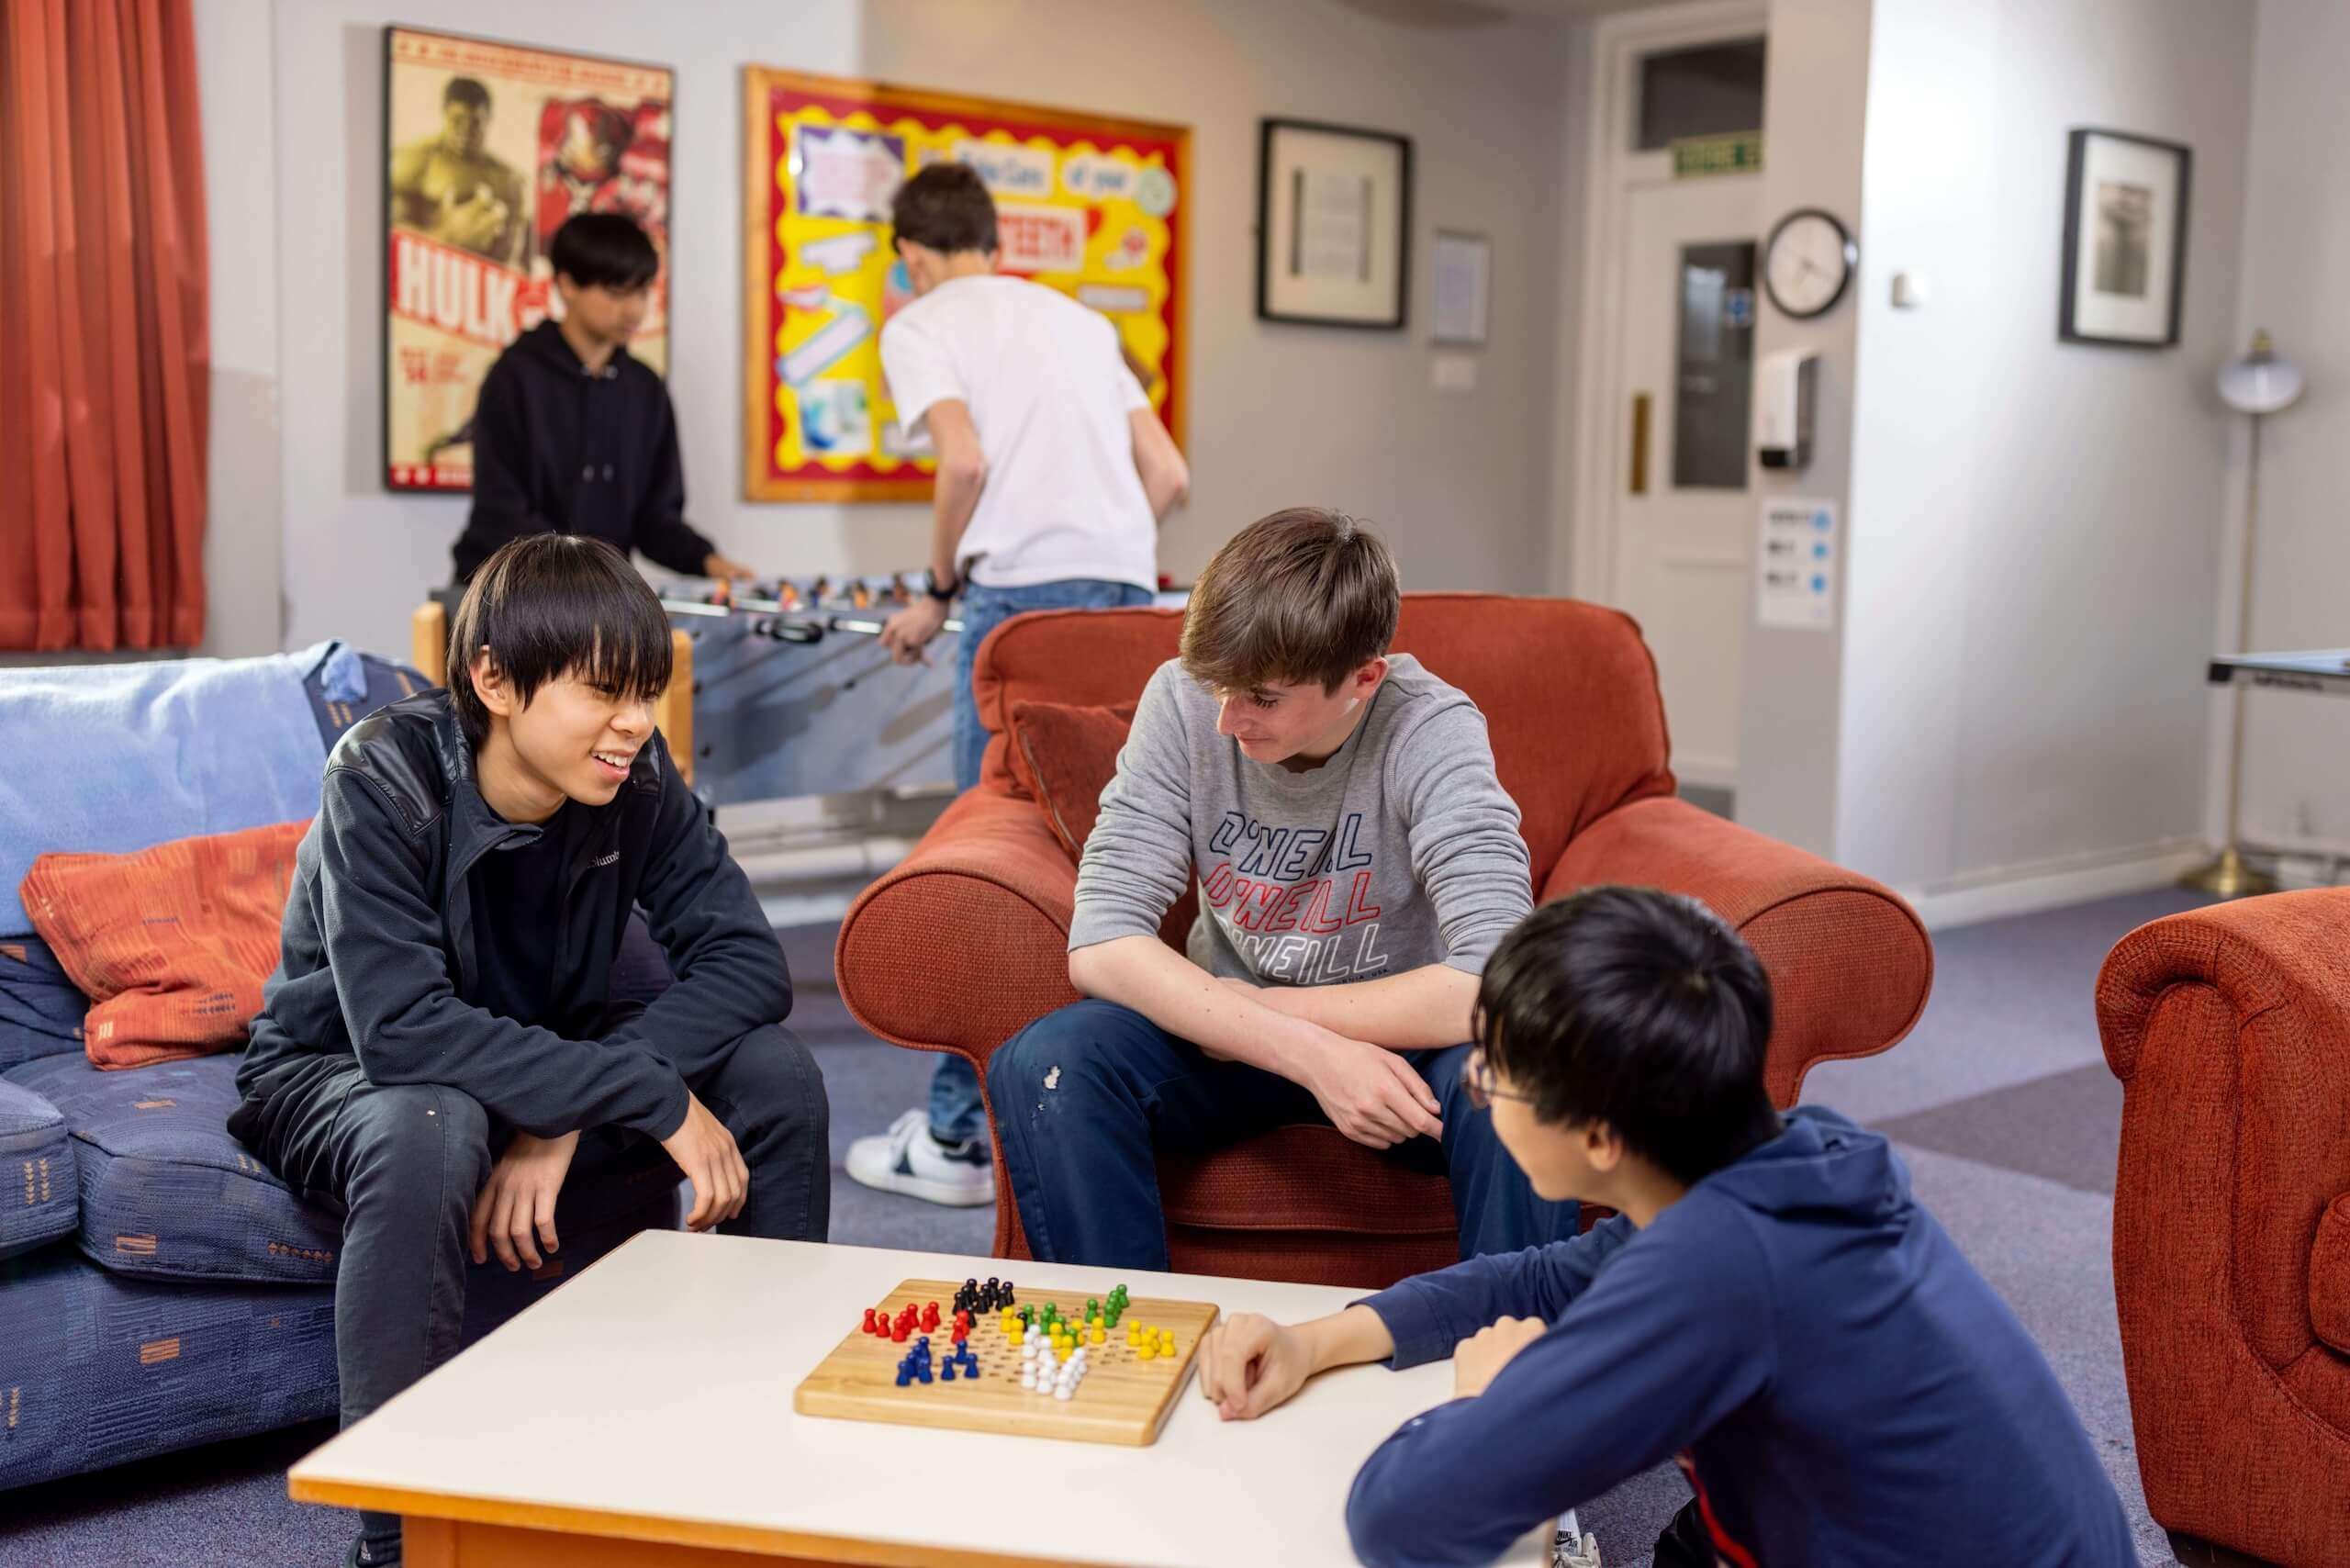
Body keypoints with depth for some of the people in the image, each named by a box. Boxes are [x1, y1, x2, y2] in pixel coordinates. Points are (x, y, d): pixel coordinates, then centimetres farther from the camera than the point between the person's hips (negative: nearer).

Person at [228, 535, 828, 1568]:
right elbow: (403, 1029, -37)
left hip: (537, 1053, 5)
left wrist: (566, 1118, -32)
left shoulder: (634, 778, -15)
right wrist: (655, 1098, -39)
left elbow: (746, 960, -21)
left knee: (773, 1069, -17)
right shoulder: (385, 780, -28)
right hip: (340, 1072, -4)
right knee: (434, 1131, -39)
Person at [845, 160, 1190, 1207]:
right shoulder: (1077, 317, 25)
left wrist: (940, 590, 2)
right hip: (1129, 591, 6)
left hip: (1025, 590, -6)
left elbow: (964, 461, -11)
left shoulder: (922, 324, 7)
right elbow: (1170, 475, 17)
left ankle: (962, 1137, 2)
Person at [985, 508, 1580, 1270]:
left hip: (1393, 1039, -2)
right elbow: (1100, 946, -21)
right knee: (1041, 1064, -25)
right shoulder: (1184, 701, -17)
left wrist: (1258, 1005, -23)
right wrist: (1310, 1054, -31)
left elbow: (1494, 985, -34)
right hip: (1230, 1034, 2)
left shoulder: (1431, 734, -22)